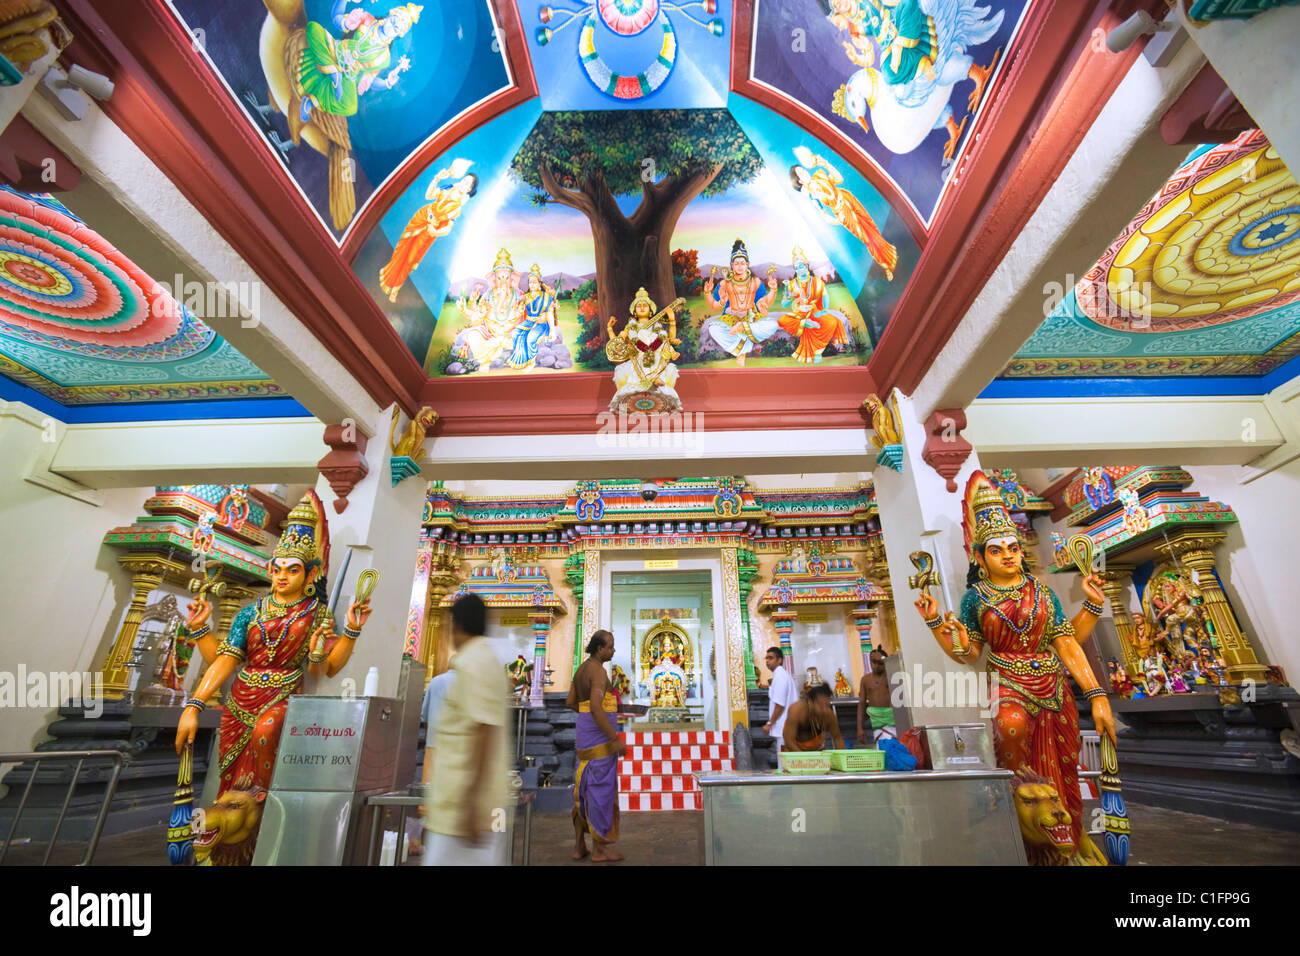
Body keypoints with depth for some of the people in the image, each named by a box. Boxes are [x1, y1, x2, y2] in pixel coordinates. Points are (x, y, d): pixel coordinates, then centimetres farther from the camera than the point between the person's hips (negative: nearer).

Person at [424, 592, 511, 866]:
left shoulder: (473, 663, -18)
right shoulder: (486, 659, 11)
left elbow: (484, 732, -23)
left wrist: (470, 802, -22)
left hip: (469, 799, -9)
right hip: (468, 794, 9)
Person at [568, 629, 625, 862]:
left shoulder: (582, 669, 12)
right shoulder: (598, 671, -18)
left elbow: (570, 703, 17)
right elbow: (595, 708, -27)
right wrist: (615, 739, -24)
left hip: (586, 730, 9)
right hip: (600, 732, -9)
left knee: (585, 787, 14)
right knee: (602, 788, 0)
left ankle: (579, 845, 19)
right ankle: (599, 849, 9)